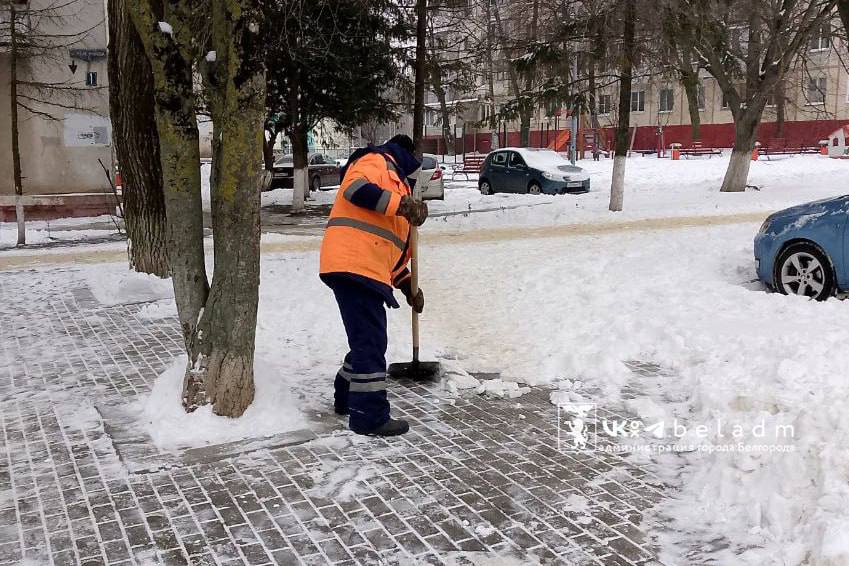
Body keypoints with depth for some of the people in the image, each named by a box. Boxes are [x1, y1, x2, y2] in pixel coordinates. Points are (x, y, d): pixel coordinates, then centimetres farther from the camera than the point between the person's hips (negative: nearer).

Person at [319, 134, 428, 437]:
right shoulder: (379, 161, 4)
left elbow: (391, 248, 31)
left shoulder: (398, 185, 31)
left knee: (369, 340, 19)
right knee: (370, 342, -7)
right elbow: (355, 188, -19)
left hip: (367, 272, 10)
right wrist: (402, 204, -20)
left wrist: (407, 285, 26)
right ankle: (370, 417, -1)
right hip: (353, 265, -10)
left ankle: (347, 398, 34)